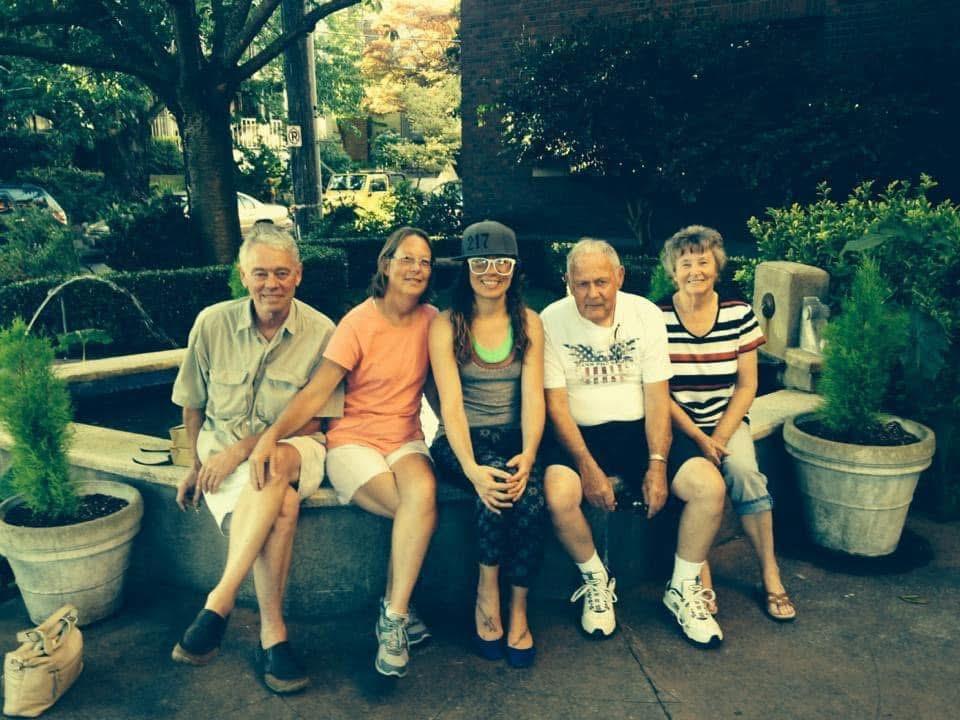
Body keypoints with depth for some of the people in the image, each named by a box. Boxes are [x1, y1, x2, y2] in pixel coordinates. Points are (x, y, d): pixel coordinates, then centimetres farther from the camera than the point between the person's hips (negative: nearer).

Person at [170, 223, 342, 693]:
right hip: (224, 451, 1)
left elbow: (312, 420, -7)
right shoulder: (213, 323, -1)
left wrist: (245, 448, -15)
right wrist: (198, 465, 6)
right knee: (280, 505, -31)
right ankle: (272, 634, -21)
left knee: (274, 466, -37)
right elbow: (192, 405, 11)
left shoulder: (320, 332, -6)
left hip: (293, 450, 0)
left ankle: (219, 603, -28)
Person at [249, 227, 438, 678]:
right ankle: (399, 610, -8)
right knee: (420, 510, -29)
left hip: (404, 439, 3)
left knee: (423, 493, -32)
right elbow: (315, 392, -13)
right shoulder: (358, 323, -7)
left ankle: (393, 616, -19)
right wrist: (272, 434, -28)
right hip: (352, 440, -3)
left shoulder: (431, 320, 5)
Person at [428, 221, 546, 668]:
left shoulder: (529, 323, 7)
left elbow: (533, 396, -4)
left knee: (529, 494, -30)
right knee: (495, 481, -34)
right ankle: (486, 597, -14)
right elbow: (451, 403, -13)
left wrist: (528, 454, -23)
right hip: (461, 444, -2)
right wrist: (472, 468, -29)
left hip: (514, 440, 2)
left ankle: (518, 610, -11)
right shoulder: (446, 325, -1)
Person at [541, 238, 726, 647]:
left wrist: (657, 465, -13)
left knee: (710, 487, -18)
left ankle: (683, 589, 6)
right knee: (559, 495, -32)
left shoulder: (647, 315, -1)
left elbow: (657, 395, -2)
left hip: (637, 429, 3)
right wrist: (588, 466, -20)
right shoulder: (552, 321, -8)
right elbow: (556, 402, -10)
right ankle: (597, 581, -1)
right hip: (577, 432, -2)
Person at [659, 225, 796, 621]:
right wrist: (697, 437, -15)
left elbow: (746, 386, 1)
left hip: (727, 420, 2)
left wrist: (720, 436, -11)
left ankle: (770, 574, -7)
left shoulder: (739, 314, -1)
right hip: (676, 423, -2)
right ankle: (701, 578, -12)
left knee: (743, 470, -25)